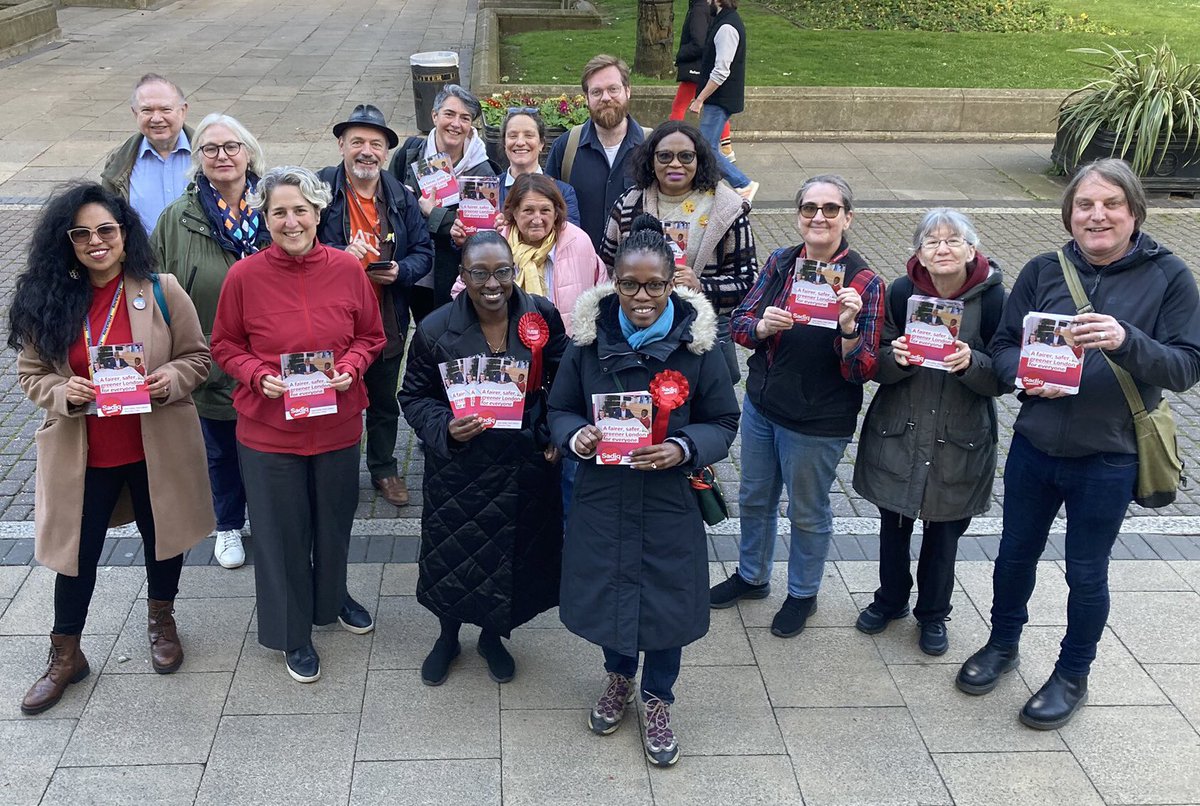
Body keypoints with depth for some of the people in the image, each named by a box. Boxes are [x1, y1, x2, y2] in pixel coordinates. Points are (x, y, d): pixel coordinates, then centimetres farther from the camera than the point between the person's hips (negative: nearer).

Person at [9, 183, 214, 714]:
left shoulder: (160, 291, -8)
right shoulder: (46, 299, -5)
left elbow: (197, 356, -2)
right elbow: (31, 373, 1)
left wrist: (170, 380, -22)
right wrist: (64, 392, -20)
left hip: (156, 447, 0)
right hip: (80, 452, 1)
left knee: (162, 537, 19)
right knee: (77, 552, 11)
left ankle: (161, 621, 46)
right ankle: (66, 655, 31)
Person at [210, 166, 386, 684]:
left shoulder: (347, 268, -7)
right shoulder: (244, 276, -12)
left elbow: (372, 335, 5)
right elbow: (225, 346, 0)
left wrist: (351, 367, -14)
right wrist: (260, 375, -17)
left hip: (337, 424, 2)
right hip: (268, 428, -2)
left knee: (334, 520, 20)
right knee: (282, 530, 11)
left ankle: (332, 597, 49)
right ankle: (293, 634, 31)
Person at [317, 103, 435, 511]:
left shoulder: (401, 197, 2)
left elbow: (424, 253, 5)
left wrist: (400, 272, -15)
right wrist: (339, 257, -25)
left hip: (386, 321, 3)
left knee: (385, 401, 19)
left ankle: (384, 469, 38)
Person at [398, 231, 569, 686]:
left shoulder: (542, 316, -8)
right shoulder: (436, 330, -11)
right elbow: (414, 396, -2)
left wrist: (555, 436, -7)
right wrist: (445, 427, -21)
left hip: (525, 464, 1)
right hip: (459, 466, -1)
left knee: (513, 554, 15)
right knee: (454, 555, 13)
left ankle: (493, 636, 43)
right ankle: (448, 636, 42)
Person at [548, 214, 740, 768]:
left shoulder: (698, 343, -11)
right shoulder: (589, 338, -7)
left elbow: (724, 422, -4)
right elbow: (560, 410, 2)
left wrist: (683, 449, -24)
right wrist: (576, 437, -21)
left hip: (668, 502, -1)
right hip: (602, 497, 2)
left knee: (665, 598, 10)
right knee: (606, 590, 16)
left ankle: (657, 702, 37)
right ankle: (619, 679, 47)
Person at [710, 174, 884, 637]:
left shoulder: (865, 282, -17)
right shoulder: (779, 263, -3)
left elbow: (863, 371, -18)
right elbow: (739, 322, 0)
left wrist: (849, 327, -36)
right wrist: (762, 326, -22)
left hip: (817, 422, -5)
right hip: (761, 404, 5)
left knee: (807, 512, 15)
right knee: (755, 498, 23)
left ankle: (803, 594, 40)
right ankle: (751, 576, 47)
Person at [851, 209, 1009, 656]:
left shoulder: (991, 298, -12)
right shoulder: (902, 292, -7)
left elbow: (1004, 379, -10)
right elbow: (878, 368, -4)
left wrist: (970, 363, -30)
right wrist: (898, 358, -26)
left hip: (959, 441, -1)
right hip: (897, 433, 1)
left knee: (943, 533, 13)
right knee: (893, 524, 15)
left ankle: (933, 614, 35)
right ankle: (890, 599, 40)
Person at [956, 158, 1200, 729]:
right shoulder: (1043, 271, -2)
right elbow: (1003, 345, 2)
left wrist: (1125, 341, -30)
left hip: (1108, 458, -3)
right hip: (1034, 446, 3)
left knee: (1086, 573, 12)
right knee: (1015, 554, 19)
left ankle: (1072, 677, 35)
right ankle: (1003, 645, 44)